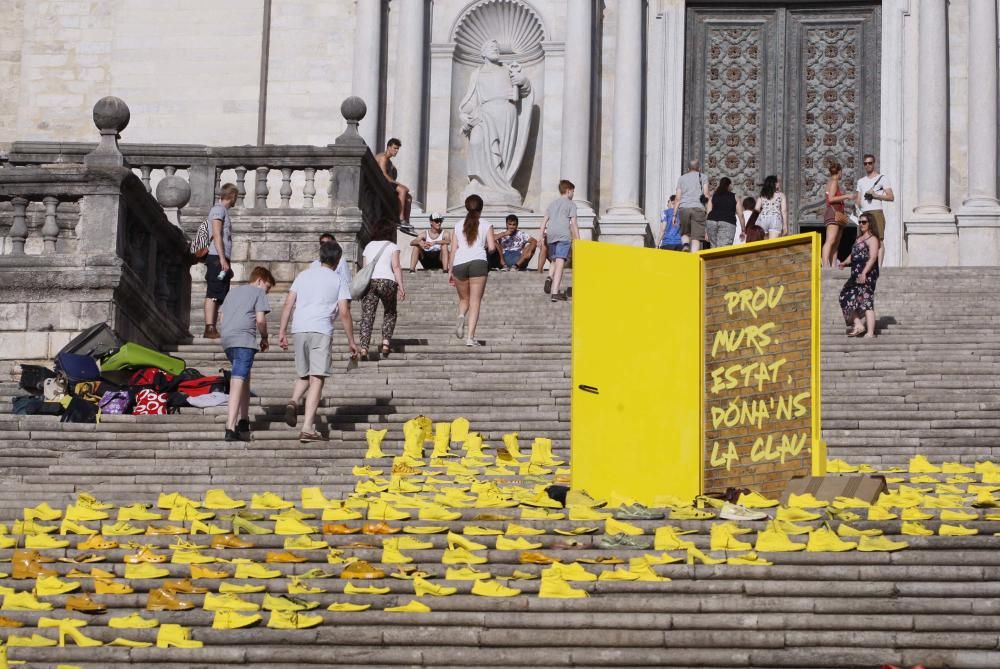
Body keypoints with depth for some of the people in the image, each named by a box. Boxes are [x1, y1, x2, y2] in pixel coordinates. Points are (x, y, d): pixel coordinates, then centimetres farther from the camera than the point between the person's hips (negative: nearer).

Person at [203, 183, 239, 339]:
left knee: (218, 297, 7)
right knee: (213, 294, -14)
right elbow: (216, 235, -14)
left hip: (222, 260, 10)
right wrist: (222, 259, -20)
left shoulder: (224, 211, 24)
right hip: (216, 258, -10)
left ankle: (213, 329, 5)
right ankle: (209, 328, -19)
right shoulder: (218, 209, -4)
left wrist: (227, 263, 24)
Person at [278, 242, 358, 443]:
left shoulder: (303, 275, 16)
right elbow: (344, 313, 2)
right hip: (321, 330, -4)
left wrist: (282, 332, 12)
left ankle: (293, 401, -11)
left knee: (303, 375, 20)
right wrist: (351, 341, 9)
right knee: (317, 379, -6)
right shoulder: (337, 280, 6)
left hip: (299, 329, 4)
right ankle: (308, 429, -14)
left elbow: (288, 305, 10)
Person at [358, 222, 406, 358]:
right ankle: (386, 342, 0)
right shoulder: (392, 247, 10)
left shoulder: (368, 246, 20)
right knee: (390, 313, 17)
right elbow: (396, 267, -1)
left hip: (369, 281, 2)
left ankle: (364, 348, -14)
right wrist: (401, 286, -4)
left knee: (367, 316, -2)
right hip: (386, 281, -2)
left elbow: (365, 268, 15)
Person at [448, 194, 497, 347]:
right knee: (475, 302, 1)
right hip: (478, 262, -2)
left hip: (459, 264, 2)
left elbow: (453, 250, 10)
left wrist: (450, 271, 14)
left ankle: (461, 317, -12)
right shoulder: (486, 225, 8)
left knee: (464, 299, 21)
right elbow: (492, 247, 0)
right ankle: (470, 337, -9)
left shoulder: (459, 226, 14)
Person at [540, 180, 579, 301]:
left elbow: (544, 221, 17)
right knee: (560, 262, -9)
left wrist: (542, 236, 19)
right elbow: (573, 223, -1)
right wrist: (578, 240, 2)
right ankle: (555, 292, -16)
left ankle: (550, 277, -8)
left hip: (550, 235, 5)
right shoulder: (571, 204, 5)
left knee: (554, 260, 22)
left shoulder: (552, 203, 21)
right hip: (563, 235, -5)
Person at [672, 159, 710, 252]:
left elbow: (678, 198, 11)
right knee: (696, 237, -5)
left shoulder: (682, 178, 17)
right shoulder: (703, 177, 12)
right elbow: (706, 194, 3)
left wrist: (674, 214, 10)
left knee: (685, 232, 18)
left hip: (684, 208, 2)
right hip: (698, 208, -2)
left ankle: (686, 245, -12)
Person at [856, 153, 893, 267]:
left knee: (879, 240, -12)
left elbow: (891, 197, -1)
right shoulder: (861, 181, 23)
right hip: (864, 213, 5)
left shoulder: (882, 178, 7)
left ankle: (879, 266, -17)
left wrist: (875, 195, -10)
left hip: (876, 212, -5)